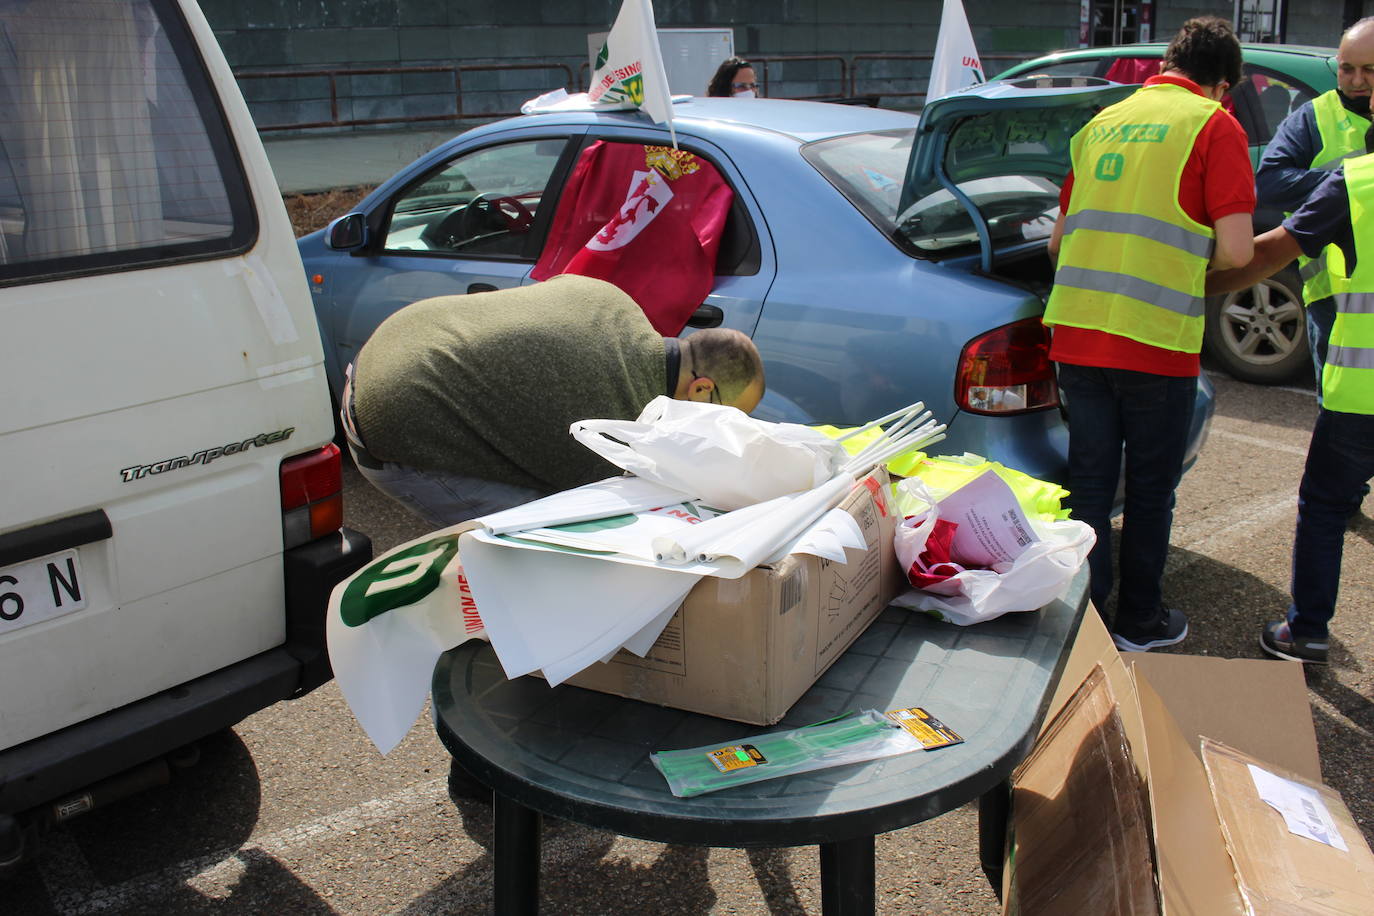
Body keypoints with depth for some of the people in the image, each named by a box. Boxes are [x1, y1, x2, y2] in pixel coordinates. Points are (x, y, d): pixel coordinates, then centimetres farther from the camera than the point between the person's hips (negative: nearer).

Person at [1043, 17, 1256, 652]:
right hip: (1155, 342, -4)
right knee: (1149, 489, 11)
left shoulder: (1102, 123, 15)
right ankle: (1138, 623, 25)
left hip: (1075, 333, 5)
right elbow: (1236, 249, -9)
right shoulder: (1214, 126, -1)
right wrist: (1197, 257, 11)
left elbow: (1058, 241, 19)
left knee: (1087, 481, 13)